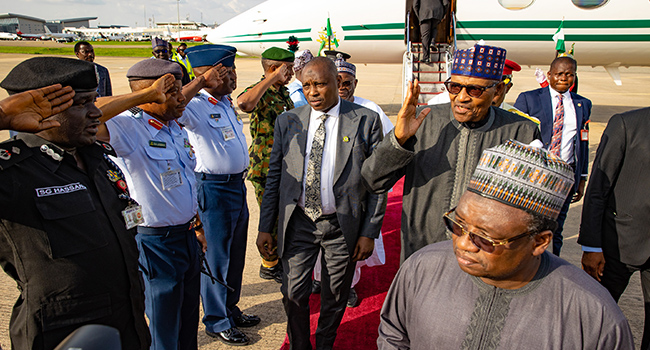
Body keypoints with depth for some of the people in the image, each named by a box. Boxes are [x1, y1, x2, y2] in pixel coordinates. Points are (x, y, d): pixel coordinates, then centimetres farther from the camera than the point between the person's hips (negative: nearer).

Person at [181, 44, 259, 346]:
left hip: (237, 184, 9)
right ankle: (216, 322, 25)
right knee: (216, 257, 6)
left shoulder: (226, 103, 9)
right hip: (214, 188, -9)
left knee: (236, 254, 20)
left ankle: (230, 309, 39)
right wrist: (201, 83, -36)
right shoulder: (196, 106, -19)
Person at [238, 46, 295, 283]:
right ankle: (269, 266, 23)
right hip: (266, 168, -9)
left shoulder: (283, 92, 10)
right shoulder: (260, 92, -18)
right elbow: (243, 102, -44)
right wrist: (274, 77, -34)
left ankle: (281, 258, 39)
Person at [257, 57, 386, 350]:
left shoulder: (366, 121, -6)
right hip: (298, 223, 2)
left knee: (335, 298, 14)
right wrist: (265, 227, 3)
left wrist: (370, 232, -6)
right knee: (293, 295, 8)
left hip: (342, 225, -1)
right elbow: (274, 177, 6)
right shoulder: (287, 121, 2)